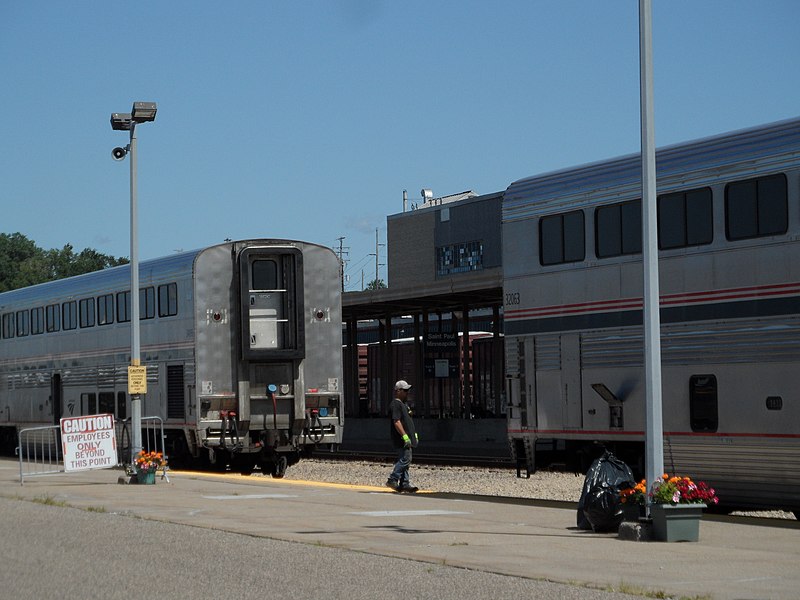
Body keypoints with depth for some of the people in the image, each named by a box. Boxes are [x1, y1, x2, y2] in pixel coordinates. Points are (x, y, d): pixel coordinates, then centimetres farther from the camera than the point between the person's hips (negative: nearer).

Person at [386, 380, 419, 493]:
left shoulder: (404, 404, 20)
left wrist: (414, 434, 25)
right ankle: (392, 480, -10)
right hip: (401, 439, -11)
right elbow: (396, 422, -22)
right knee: (405, 459, -14)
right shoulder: (395, 404, -13)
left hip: (407, 439, 11)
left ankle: (405, 484, 10)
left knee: (405, 461, 9)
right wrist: (405, 436, -26)